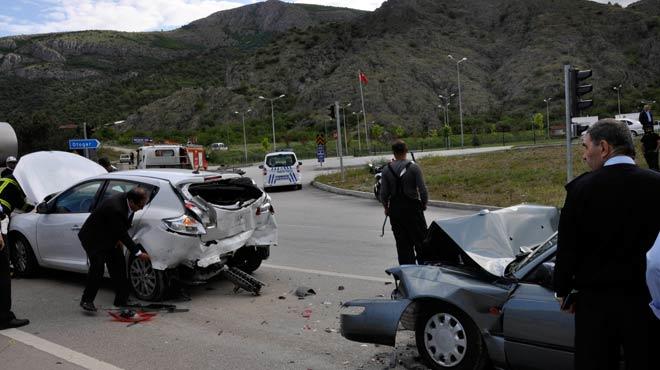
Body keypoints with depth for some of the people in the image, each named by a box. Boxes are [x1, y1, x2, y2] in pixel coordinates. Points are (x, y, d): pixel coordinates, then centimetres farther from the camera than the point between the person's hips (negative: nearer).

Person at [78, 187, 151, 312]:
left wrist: (119, 239, -4)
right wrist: (138, 253, -25)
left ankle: (121, 299, 13)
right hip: (94, 238, -8)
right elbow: (122, 234, -30)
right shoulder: (115, 208, -37)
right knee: (97, 268, -17)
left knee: (119, 266, 5)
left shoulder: (128, 200, -13)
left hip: (109, 237, 8)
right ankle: (87, 300, -1)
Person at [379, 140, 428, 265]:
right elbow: (422, 190, -10)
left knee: (402, 243, 9)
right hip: (412, 208, -2)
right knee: (420, 240, 7)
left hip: (395, 209, 2)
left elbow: (383, 193, -2)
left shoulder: (387, 170, -3)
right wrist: (424, 204, 7)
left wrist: (386, 207, 14)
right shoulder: (414, 167, -9)